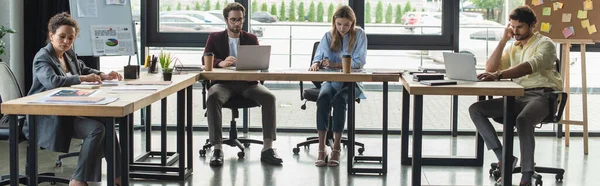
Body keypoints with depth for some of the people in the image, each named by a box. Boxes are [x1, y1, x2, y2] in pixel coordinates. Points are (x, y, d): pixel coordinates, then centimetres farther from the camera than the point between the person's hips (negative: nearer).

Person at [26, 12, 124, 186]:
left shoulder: (69, 54, 12)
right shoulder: (43, 57, -12)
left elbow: (84, 69, 29)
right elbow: (51, 81, -31)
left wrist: (103, 76, 9)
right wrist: (83, 78, -27)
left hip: (69, 111, 8)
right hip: (49, 117, -8)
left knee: (107, 122, -8)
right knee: (96, 129, -24)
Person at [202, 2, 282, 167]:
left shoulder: (251, 39, 16)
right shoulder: (215, 38, 13)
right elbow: (205, 60, -2)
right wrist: (221, 63, -25)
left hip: (247, 83, 1)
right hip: (223, 82, -1)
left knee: (269, 97, -29)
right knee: (213, 97, -36)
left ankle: (267, 148, -31)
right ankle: (217, 148, -36)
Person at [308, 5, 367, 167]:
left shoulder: (359, 35, 1)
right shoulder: (328, 36, 10)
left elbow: (359, 62, -8)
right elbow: (319, 57, 5)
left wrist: (335, 64, -20)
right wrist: (316, 64, -22)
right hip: (331, 80, 2)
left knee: (339, 100, -35)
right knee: (322, 99, -32)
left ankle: (336, 149, -31)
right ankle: (321, 150, -34)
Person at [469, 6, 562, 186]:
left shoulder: (545, 44, -4)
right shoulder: (512, 47, 19)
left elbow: (529, 67, -24)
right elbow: (490, 68, 8)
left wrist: (498, 75, -37)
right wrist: (504, 40, 2)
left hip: (541, 95, -7)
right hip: (517, 97, 7)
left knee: (523, 119, -40)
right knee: (475, 109, -12)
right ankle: (504, 158, -14)